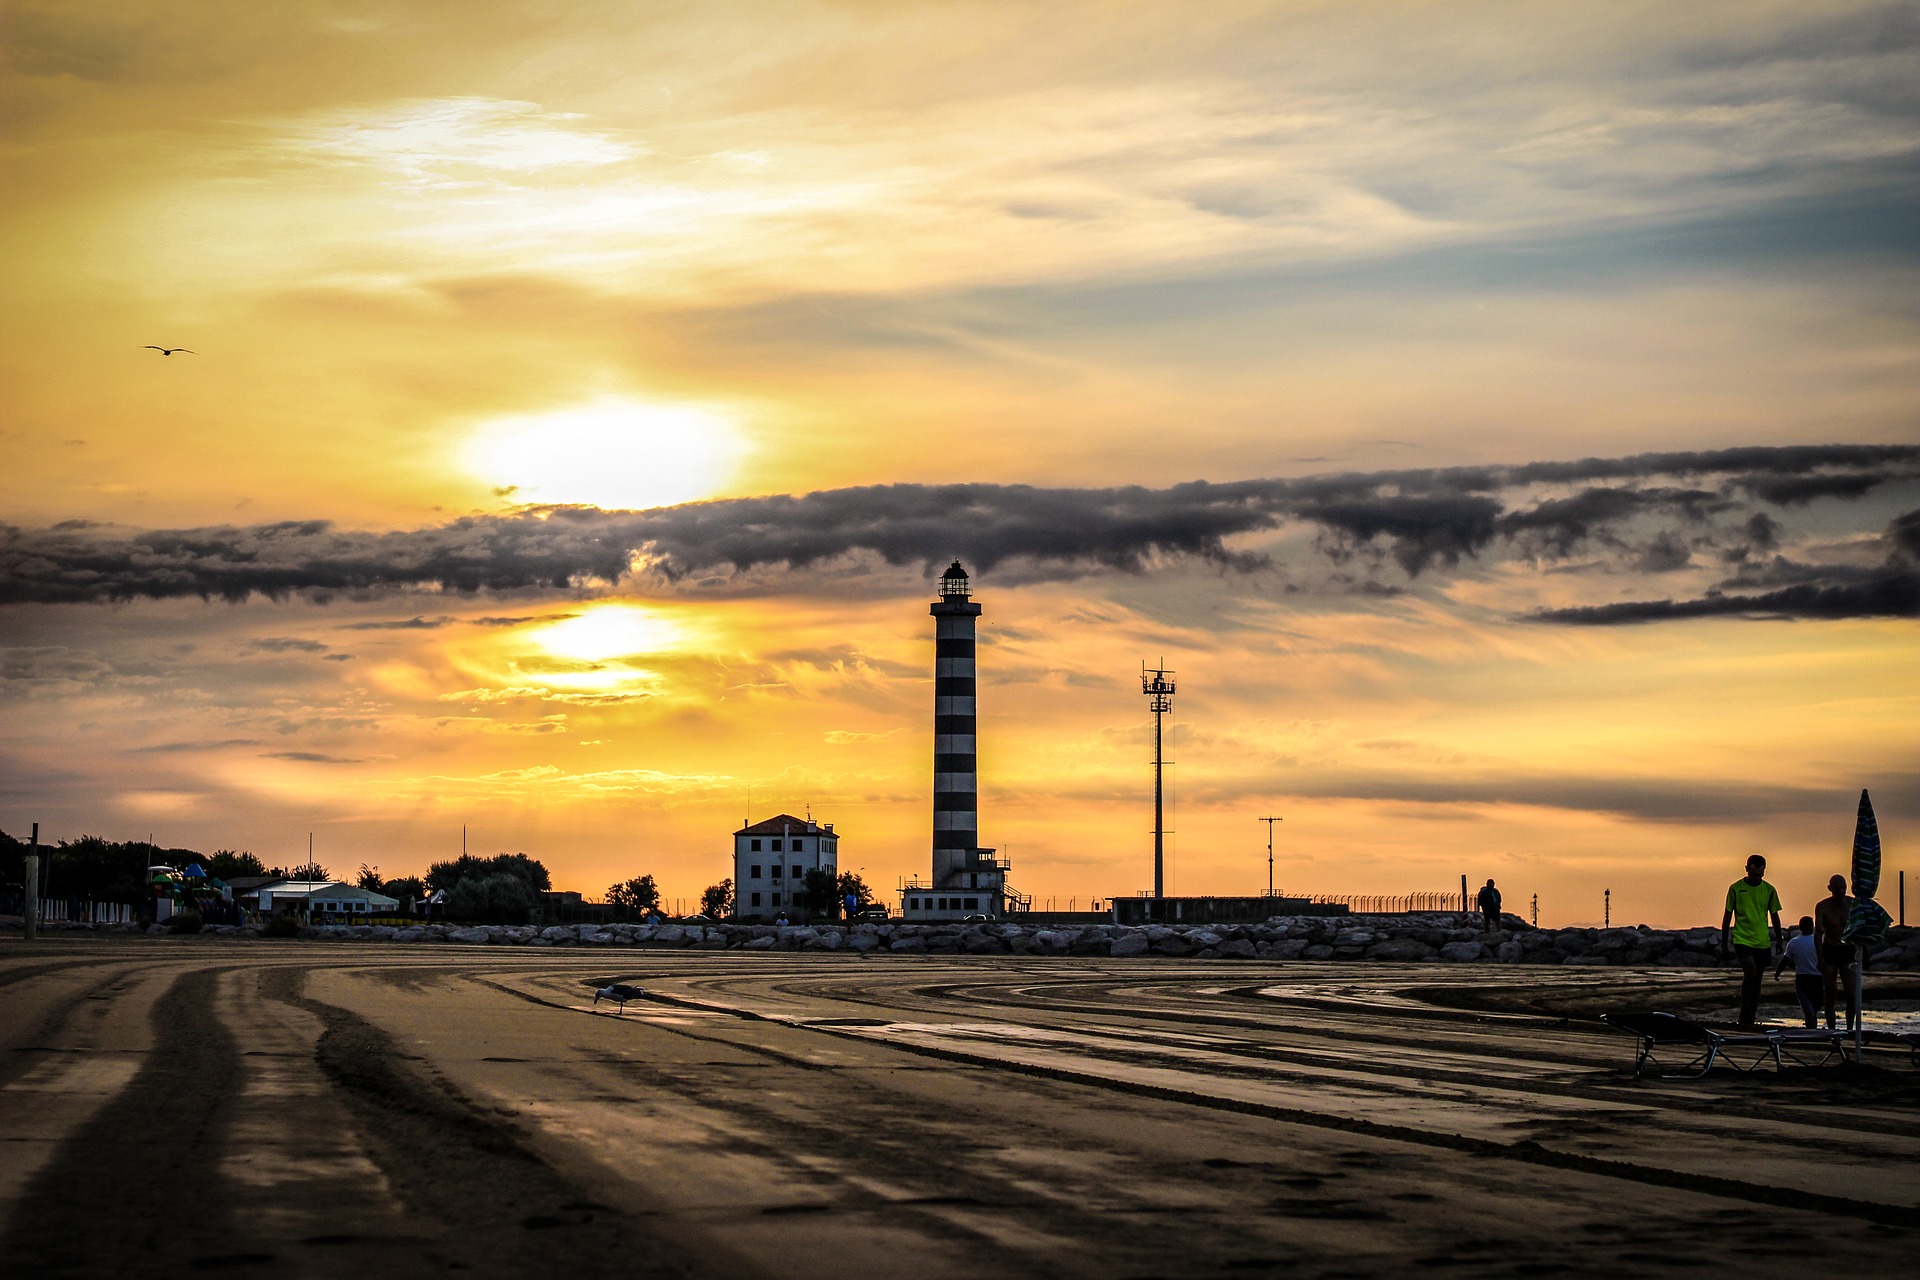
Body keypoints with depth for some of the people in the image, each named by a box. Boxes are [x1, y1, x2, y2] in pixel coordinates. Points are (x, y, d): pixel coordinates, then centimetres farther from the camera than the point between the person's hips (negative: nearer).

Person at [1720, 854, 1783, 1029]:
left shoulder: (1769, 890, 5)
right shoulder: (1736, 888, -2)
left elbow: (1774, 917, 14)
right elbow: (1727, 916, 4)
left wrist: (1778, 941, 13)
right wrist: (1724, 944, 4)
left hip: (1763, 942, 3)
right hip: (1742, 940, -3)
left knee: (1757, 981, 6)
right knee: (1750, 973, -21)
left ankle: (1750, 1020, 15)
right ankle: (1745, 1018, -12)